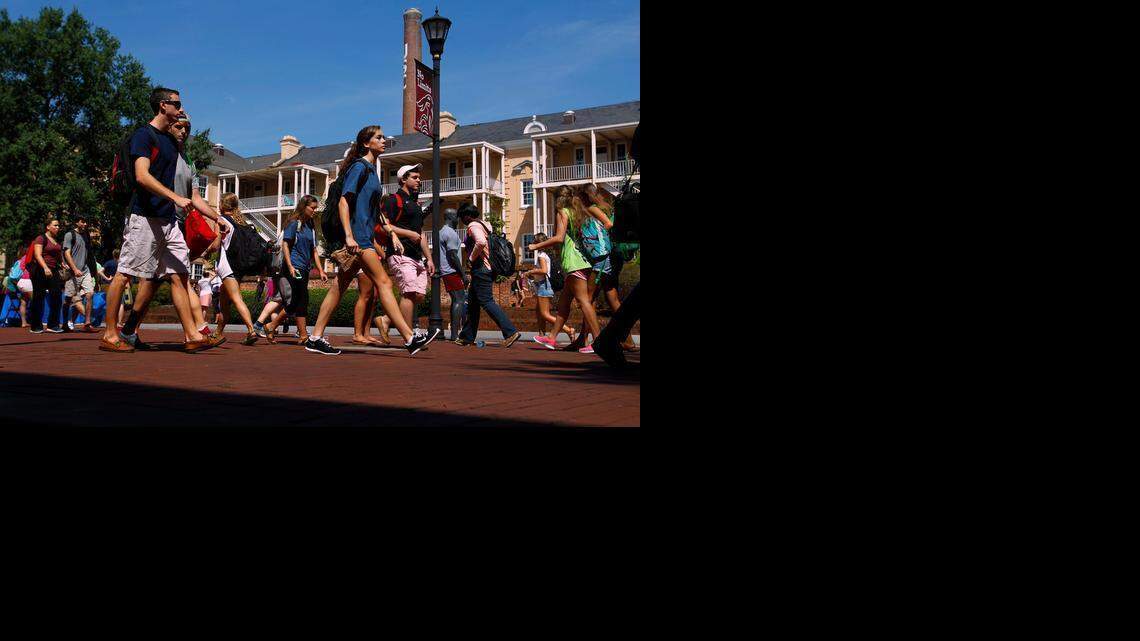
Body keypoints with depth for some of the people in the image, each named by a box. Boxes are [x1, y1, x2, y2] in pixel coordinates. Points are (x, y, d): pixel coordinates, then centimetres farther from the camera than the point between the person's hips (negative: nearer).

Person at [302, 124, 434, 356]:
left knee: (340, 286, 8)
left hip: (365, 235, 10)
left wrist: (393, 234, 20)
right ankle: (410, 339, -16)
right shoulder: (359, 167, -7)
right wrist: (349, 235, -23)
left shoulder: (371, 170, 22)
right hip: (357, 235, -10)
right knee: (383, 282, -13)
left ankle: (315, 338, 11)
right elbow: (344, 201, -15)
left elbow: (377, 210, 26)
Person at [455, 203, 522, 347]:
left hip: (480, 269, -10)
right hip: (488, 268, 10)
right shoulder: (485, 224, 17)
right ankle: (467, 337, 22)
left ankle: (510, 332, -20)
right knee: (472, 302, 15)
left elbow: (481, 242, -30)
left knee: (487, 302, -12)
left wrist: (471, 259, -18)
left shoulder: (473, 226, -12)